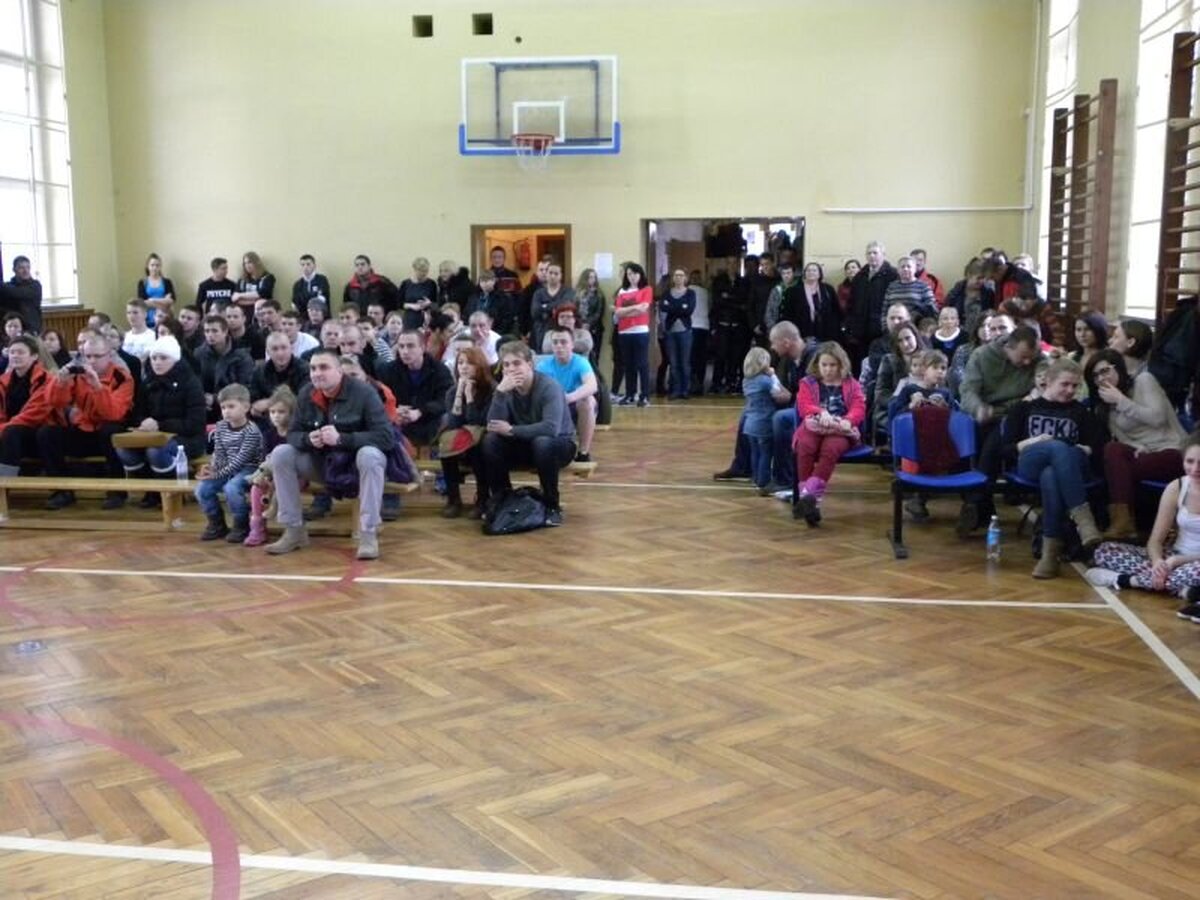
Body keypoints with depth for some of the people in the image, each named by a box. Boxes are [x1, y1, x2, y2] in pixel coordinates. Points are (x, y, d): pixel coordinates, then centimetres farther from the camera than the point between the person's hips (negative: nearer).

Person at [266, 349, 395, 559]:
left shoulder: (363, 392, -20)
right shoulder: (306, 395, -5)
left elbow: (387, 436, -26)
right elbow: (293, 434, 2)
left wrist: (341, 438, -34)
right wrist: (308, 439, -24)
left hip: (357, 462, -5)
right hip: (323, 464, 5)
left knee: (370, 455, -38)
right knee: (280, 454, -14)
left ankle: (368, 534, -31)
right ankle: (294, 531, -6)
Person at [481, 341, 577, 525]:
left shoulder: (549, 386, -23)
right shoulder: (506, 389, -9)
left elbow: (551, 428, -35)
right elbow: (493, 426, -20)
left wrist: (511, 430, -27)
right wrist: (500, 392, -32)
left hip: (559, 445, -4)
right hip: (524, 445, 4)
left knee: (542, 443, -37)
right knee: (490, 440, -20)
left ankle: (552, 505, -19)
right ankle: (502, 498, -4)